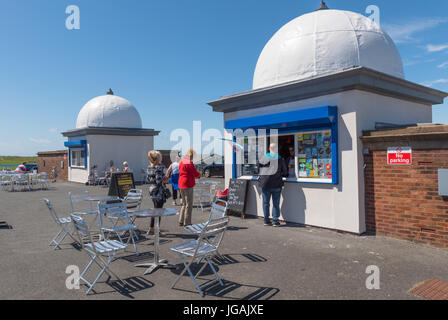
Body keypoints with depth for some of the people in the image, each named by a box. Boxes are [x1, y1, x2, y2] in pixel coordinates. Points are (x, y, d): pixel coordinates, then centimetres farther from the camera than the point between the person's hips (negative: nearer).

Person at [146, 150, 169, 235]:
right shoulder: (159, 168, -19)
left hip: (152, 191, 9)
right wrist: (165, 180, -8)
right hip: (159, 192, -9)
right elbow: (159, 181, -24)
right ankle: (156, 230, 7)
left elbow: (147, 180, 10)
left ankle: (151, 228, 27)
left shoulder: (149, 167, 7)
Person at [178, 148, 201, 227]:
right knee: (189, 204, -1)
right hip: (188, 185, -9)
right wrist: (199, 174, 8)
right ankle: (187, 223, 2)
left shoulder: (181, 162, 12)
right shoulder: (189, 163, -15)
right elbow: (195, 174, -15)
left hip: (181, 185, 9)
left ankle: (181, 221, 22)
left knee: (184, 204, 18)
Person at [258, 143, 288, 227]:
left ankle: (266, 220, 17)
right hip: (276, 184, -2)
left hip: (265, 183, 2)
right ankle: (275, 221, 8)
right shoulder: (280, 160, -2)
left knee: (266, 203, 11)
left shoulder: (263, 159, 4)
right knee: (276, 203, 6)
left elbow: (260, 170, 13)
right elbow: (285, 173, 4)